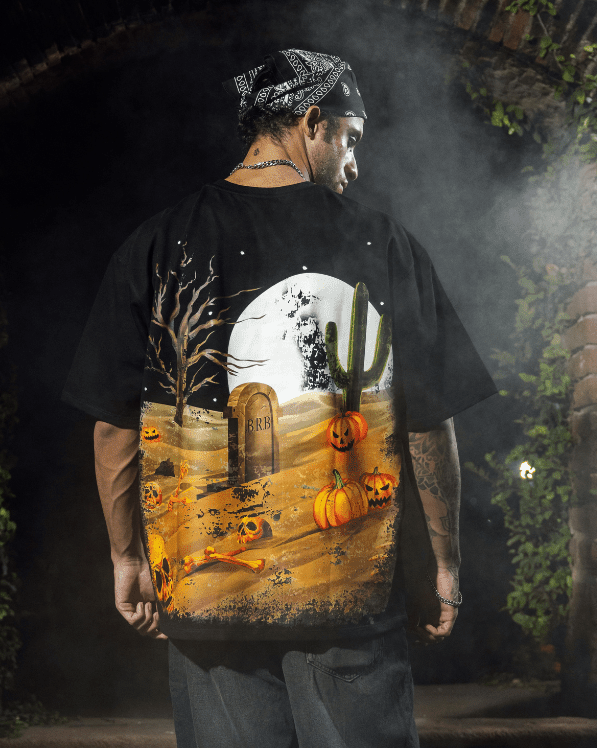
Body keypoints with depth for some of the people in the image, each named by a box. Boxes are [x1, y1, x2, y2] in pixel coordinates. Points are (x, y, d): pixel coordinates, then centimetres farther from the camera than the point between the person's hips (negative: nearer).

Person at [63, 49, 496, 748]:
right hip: (356, 587, -1)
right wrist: (441, 560, 9)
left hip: (204, 581, 1)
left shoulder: (158, 244, 0)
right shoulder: (384, 244, -3)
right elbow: (430, 422, -2)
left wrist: (128, 556, 12)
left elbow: (116, 426, 1)